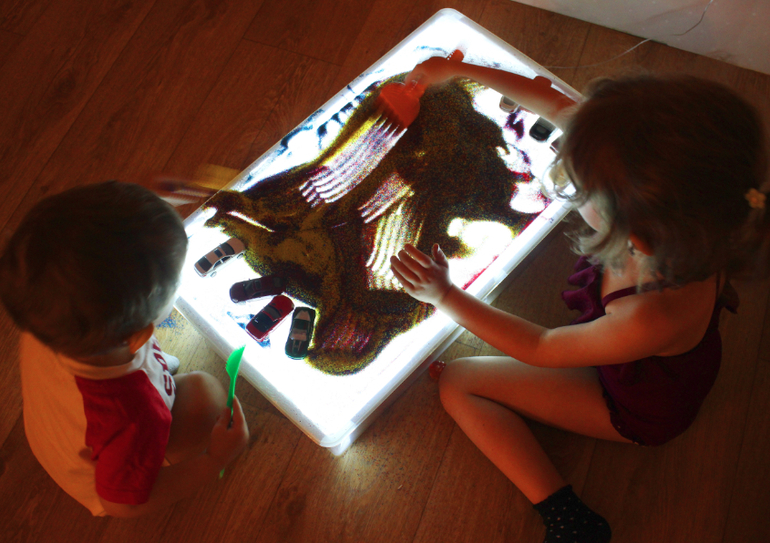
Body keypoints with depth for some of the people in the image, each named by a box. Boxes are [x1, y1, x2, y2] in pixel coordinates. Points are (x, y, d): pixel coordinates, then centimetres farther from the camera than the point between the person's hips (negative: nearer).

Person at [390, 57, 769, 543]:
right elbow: (554, 104, -19)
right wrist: (459, 70, -11)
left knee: (458, 382, -4)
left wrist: (445, 295, -19)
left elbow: (540, 348, -26)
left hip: (637, 406, -6)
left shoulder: (650, 321, -47)